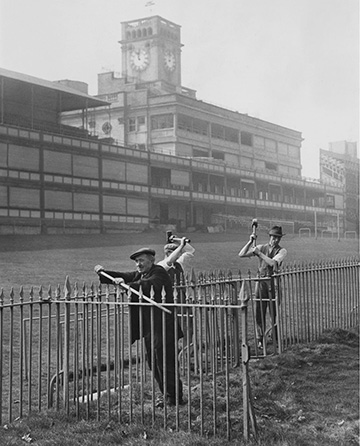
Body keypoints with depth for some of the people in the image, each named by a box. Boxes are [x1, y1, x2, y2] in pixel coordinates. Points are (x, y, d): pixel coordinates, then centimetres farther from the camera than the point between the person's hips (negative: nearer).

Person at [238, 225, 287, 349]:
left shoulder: (281, 251, 1)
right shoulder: (261, 247, 8)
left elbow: (273, 263, -18)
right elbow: (241, 254, 3)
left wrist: (259, 253, -14)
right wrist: (250, 242, -5)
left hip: (273, 282, -2)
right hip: (261, 282, 2)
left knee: (275, 312, 1)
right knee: (259, 312, 3)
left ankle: (277, 339, 12)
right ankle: (260, 340, 11)